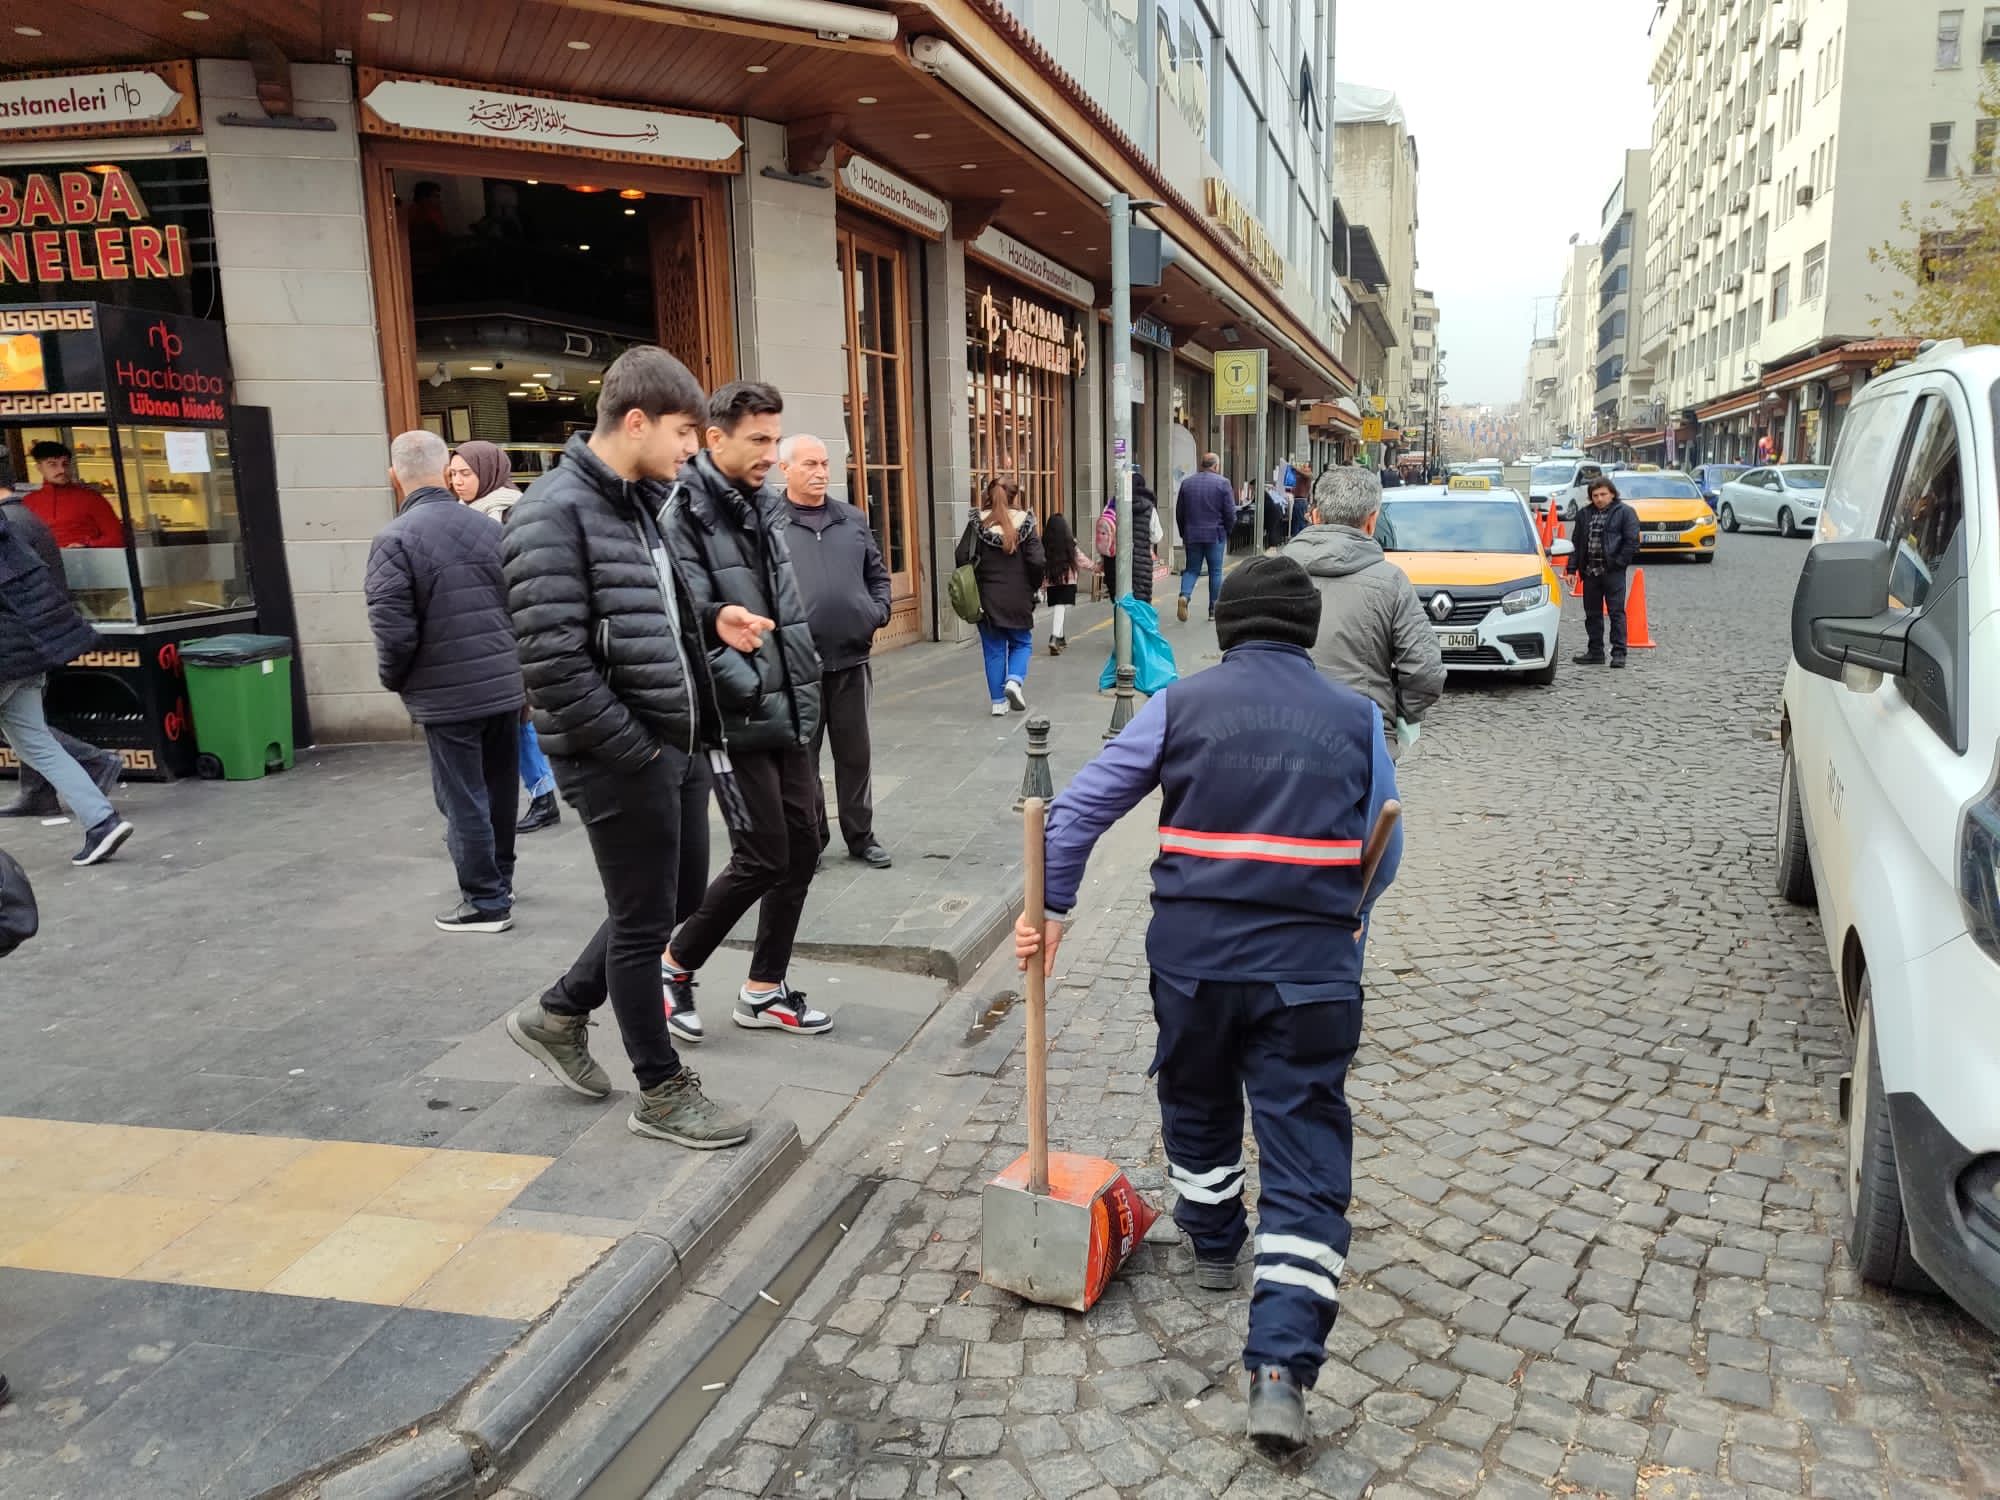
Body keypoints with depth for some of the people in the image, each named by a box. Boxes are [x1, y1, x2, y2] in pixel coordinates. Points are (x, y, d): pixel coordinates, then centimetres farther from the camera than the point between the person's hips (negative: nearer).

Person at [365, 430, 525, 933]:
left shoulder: (395, 539, -13)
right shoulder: (489, 527, 4)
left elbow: (394, 631, -17)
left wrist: (393, 679, 2)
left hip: (449, 695, -6)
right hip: (505, 685, 6)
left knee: (463, 801, 5)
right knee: (499, 791, 18)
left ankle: (485, 902, 12)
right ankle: (499, 882, 34)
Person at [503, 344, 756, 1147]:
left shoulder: (649, 501, 12)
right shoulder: (554, 514, -17)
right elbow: (553, 661, -23)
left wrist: (712, 624, 2)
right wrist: (634, 750, -18)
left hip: (679, 744, 9)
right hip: (621, 757, -9)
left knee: (679, 896, 20)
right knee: (644, 919, 5)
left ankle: (558, 1014, 38)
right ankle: (661, 1092, 23)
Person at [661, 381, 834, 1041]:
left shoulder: (764, 507, 14)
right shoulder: (684, 514, -13)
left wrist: (803, 683, 11)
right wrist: (752, 690, -20)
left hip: (790, 714, 8)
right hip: (739, 721, -8)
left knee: (803, 846, 10)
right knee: (763, 857, -4)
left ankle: (764, 989, 24)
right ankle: (675, 964, 19)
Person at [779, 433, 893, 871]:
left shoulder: (853, 520, 11)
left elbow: (877, 574, 19)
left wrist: (878, 614, 4)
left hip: (851, 658, 4)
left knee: (855, 753, 12)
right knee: (802, 756, 7)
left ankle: (861, 835, 24)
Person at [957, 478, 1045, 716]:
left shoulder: (977, 524, -2)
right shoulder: (1025, 524, -5)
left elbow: (962, 557, -9)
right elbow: (1038, 561, -11)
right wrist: (1032, 586, 6)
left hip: (987, 598, 1)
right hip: (1018, 598, -1)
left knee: (993, 649, 11)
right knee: (1021, 643, 17)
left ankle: (998, 702, 12)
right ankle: (1015, 680, -8)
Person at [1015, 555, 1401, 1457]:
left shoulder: (1180, 705, 0)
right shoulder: (1355, 718, 3)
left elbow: (1079, 807, -2)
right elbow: (1382, 855, 9)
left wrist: (1052, 908, 7)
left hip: (1192, 958, 1)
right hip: (1312, 970, 0)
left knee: (1197, 1104, 26)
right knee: (1306, 1155, 4)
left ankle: (1212, 1245, 48)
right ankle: (1282, 1367, -3)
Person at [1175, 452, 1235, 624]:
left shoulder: (1186, 483, 6)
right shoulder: (1222, 483, -5)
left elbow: (1179, 512, 10)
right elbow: (1230, 513, -7)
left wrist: (1183, 534, 19)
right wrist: (1227, 532, 9)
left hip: (1192, 535, 3)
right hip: (1216, 535, -3)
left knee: (1192, 569, 11)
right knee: (1215, 572, 7)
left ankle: (1184, 595, -16)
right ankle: (1214, 610, 8)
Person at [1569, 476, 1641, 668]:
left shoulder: (1625, 512, -1)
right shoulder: (1584, 514, 14)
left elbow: (1632, 542, -6)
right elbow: (1576, 542, 15)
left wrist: (1618, 562, -12)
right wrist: (1572, 568, 7)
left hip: (1613, 571, -5)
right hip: (1590, 571, 5)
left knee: (1617, 612, -4)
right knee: (1592, 614, 10)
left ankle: (1619, 653, -2)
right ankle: (1595, 652, 18)